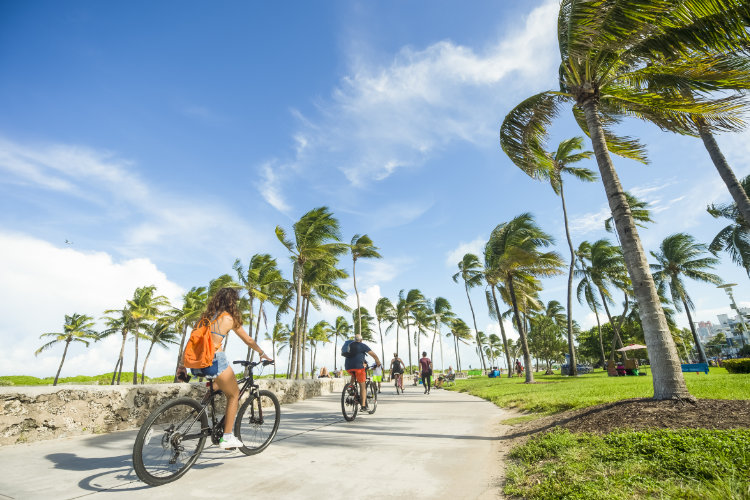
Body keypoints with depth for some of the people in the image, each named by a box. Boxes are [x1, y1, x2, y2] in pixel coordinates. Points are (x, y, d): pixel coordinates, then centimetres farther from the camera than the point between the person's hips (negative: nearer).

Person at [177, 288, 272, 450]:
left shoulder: (206, 315, 16)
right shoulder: (230, 318, 1)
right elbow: (249, 341, 10)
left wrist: (183, 365, 19)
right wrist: (262, 353, 25)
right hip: (214, 360, -7)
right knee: (234, 394, 12)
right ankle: (227, 437, 11)